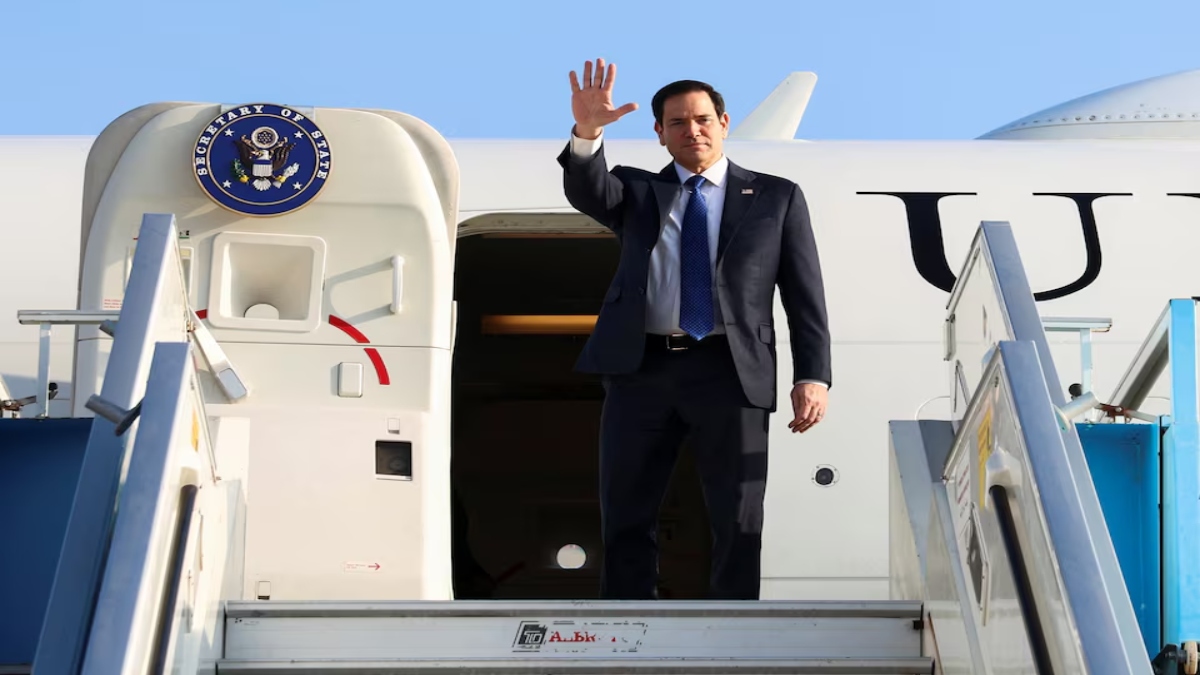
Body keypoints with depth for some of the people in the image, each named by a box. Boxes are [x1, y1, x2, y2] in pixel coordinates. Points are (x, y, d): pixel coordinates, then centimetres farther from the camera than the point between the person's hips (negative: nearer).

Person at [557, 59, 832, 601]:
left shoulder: (776, 197, 12)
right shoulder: (636, 191, 16)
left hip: (729, 373, -1)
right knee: (626, 519, 4)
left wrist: (813, 376, -5)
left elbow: (805, 295, 7)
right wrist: (587, 132, -27)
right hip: (640, 370, 2)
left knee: (739, 524, 0)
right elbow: (587, 192, -7)